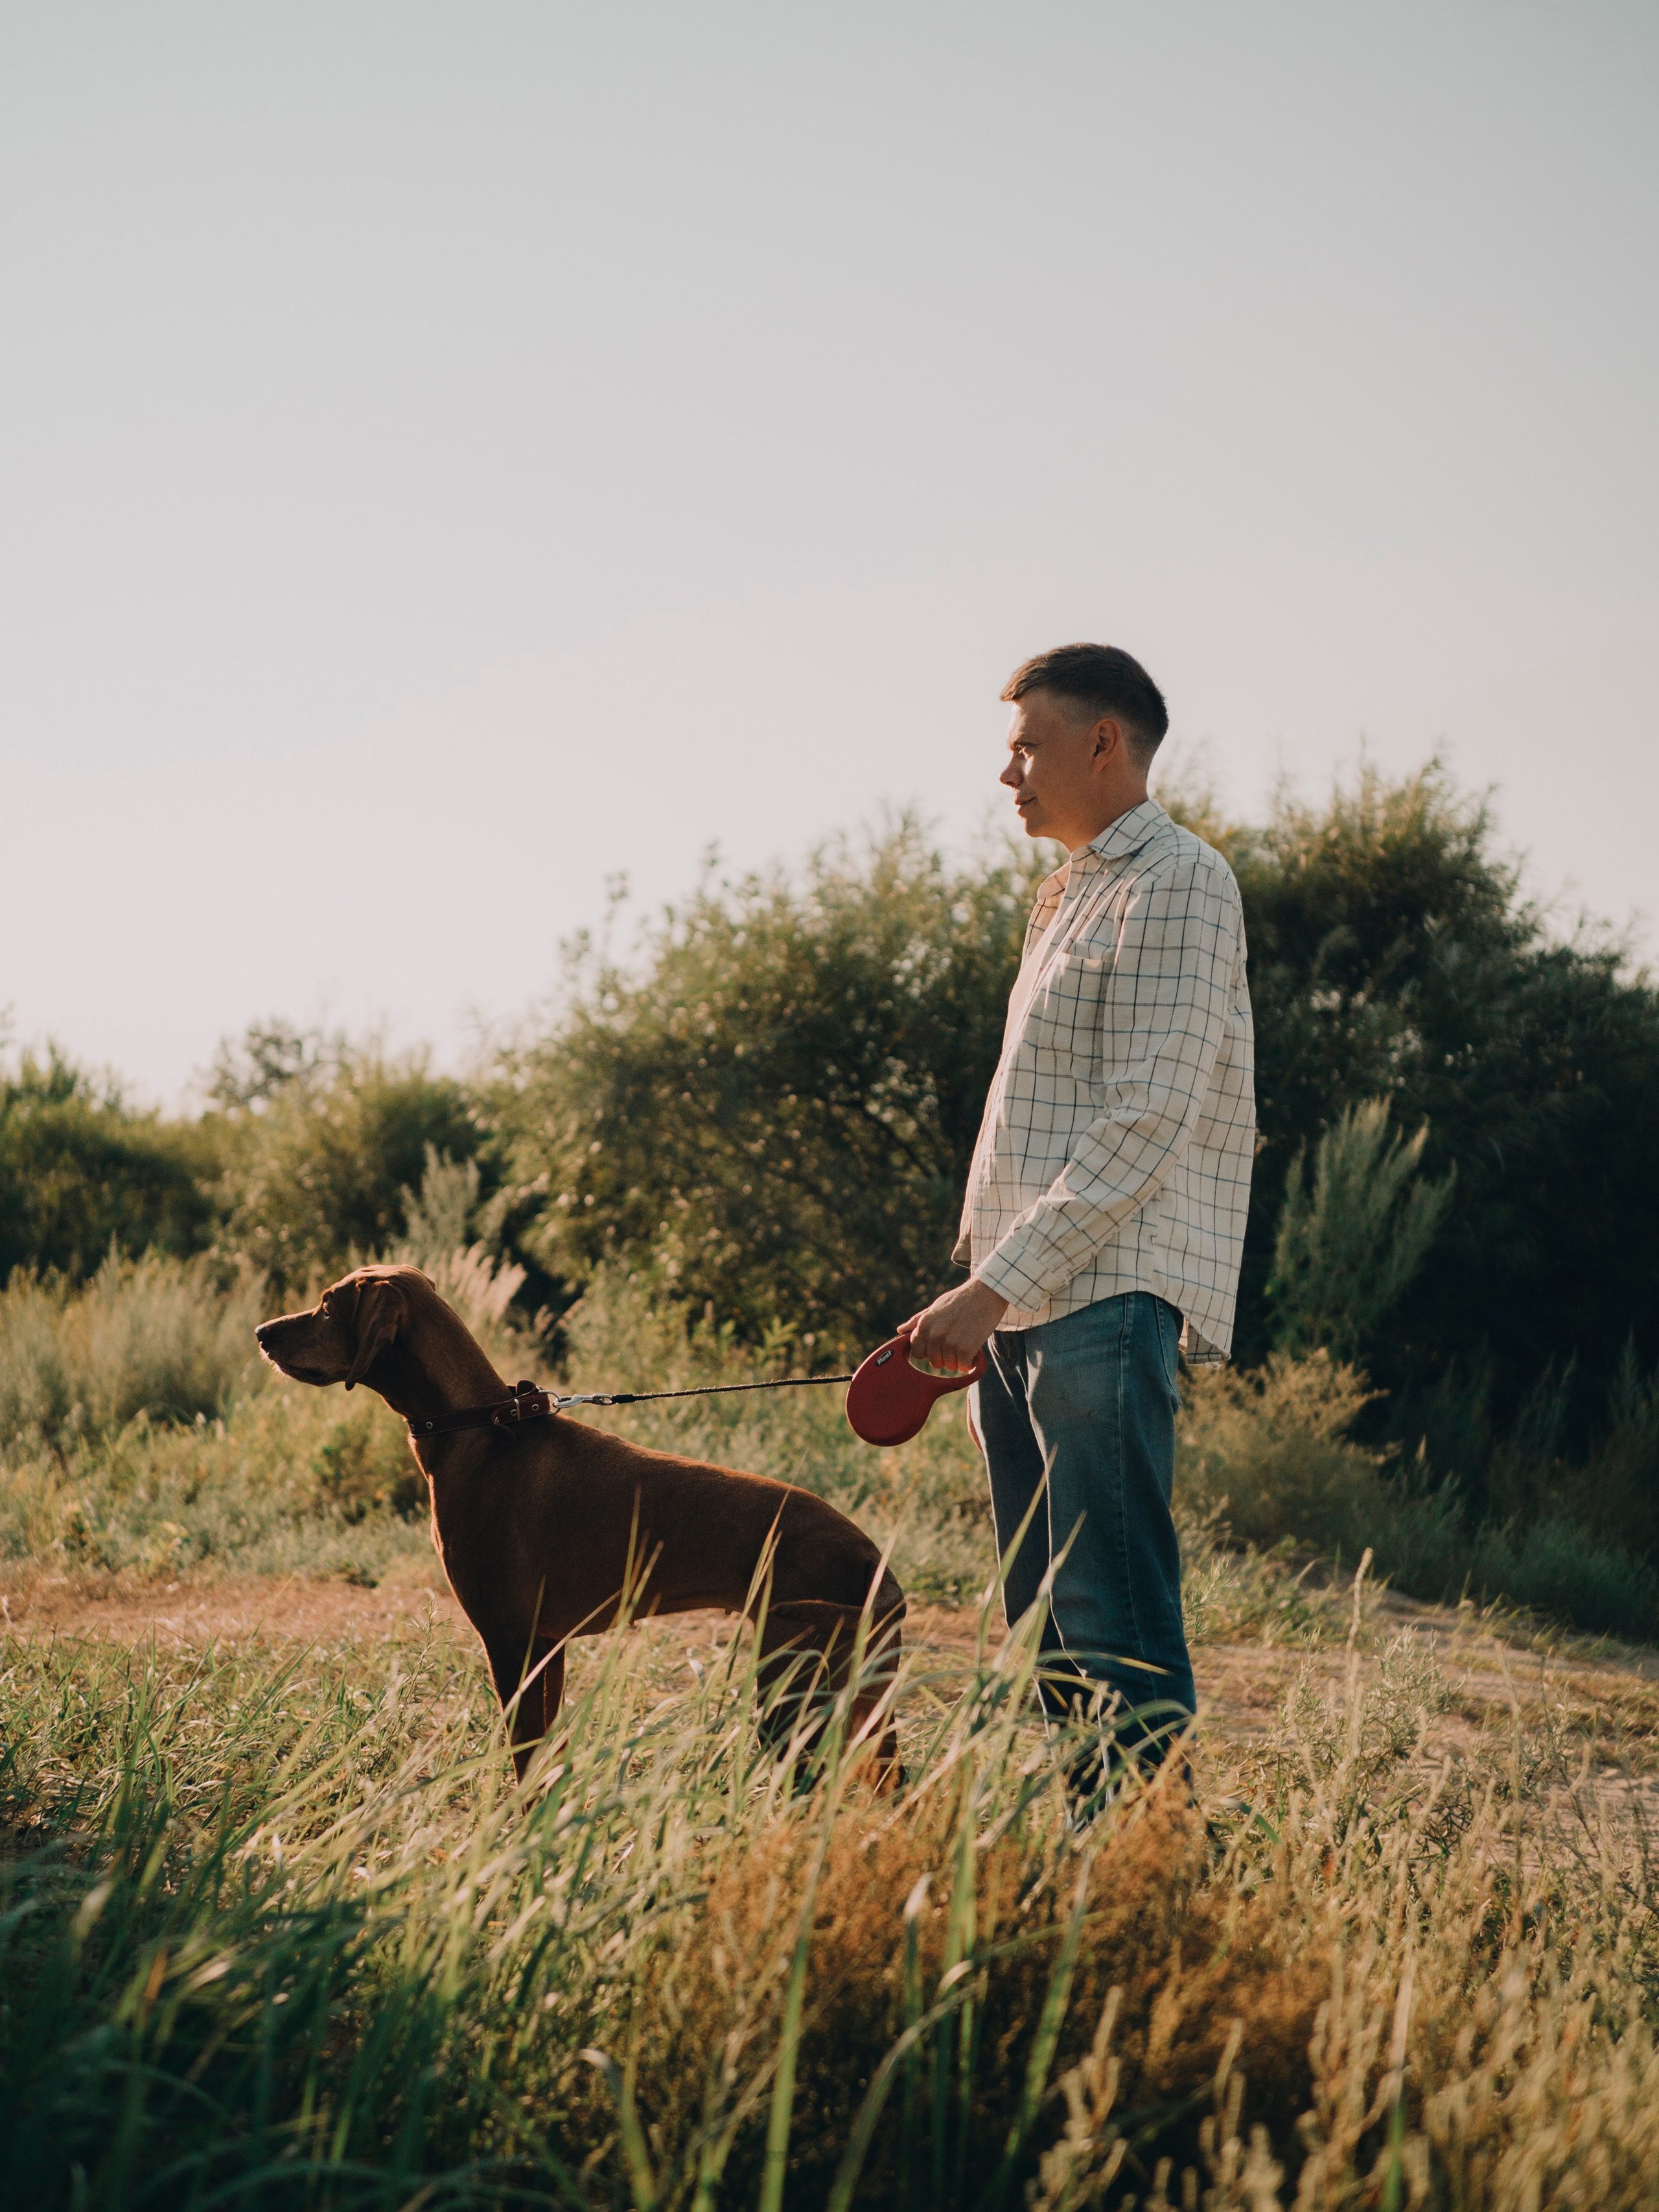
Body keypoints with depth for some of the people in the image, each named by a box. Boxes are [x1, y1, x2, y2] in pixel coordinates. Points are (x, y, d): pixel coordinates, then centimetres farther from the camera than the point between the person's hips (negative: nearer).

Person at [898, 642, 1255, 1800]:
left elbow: (1147, 1122, -16)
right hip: (1025, 1312, 10)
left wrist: (998, 1282, -18)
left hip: (1109, 1303, -10)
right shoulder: (1075, 894, 23)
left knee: (1117, 1622, -12)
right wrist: (978, 1305, 19)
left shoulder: (1177, 882, -8)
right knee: (1043, 1627, 10)